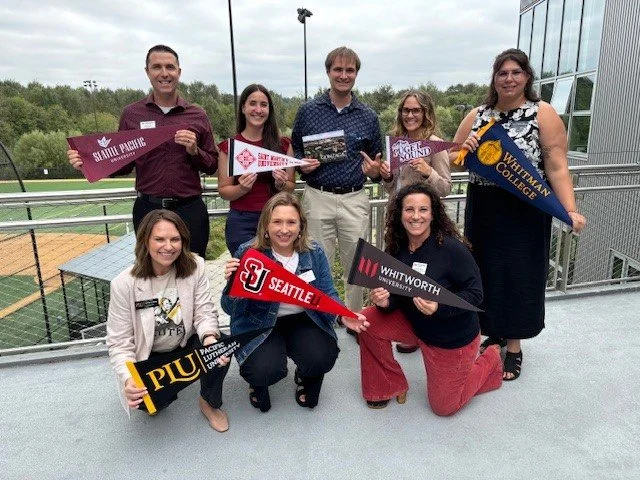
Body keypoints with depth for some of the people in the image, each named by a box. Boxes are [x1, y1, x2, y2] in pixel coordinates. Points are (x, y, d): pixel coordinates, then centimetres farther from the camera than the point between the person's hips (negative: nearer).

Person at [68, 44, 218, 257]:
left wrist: (194, 151, -12)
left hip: (189, 210, 0)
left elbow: (212, 166, 6)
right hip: (148, 209, 0)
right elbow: (123, 164, 7)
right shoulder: (132, 113, 4)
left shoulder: (197, 116, 4)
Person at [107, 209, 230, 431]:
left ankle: (210, 403, 3)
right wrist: (128, 379, -33)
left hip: (186, 345, 1)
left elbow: (205, 312, -14)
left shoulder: (195, 267, -14)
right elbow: (119, 342, -15)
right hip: (149, 357, -1)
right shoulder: (124, 284, -18)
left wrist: (210, 338, -38)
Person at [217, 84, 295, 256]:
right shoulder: (229, 146, 1)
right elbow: (223, 190, 3)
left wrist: (281, 184, -11)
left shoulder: (283, 144, 5)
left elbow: (291, 185, 10)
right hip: (242, 222, -1)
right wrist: (242, 188, -16)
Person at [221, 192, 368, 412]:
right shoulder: (248, 253, -15)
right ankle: (258, 381, 17)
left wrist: (344, 315, -20)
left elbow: (327, 294, 1)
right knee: (267, 370, -26)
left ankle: (305, 378, 19)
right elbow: (231, 309, -13)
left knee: (323, 358, -22)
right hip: (260, 324, -2)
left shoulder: (314, 252, -6)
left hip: (303, 320, 3)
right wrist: (233, 283, -35)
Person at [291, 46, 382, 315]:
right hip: (317, 198, -1)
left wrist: (374, 171, -10)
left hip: (355, 200, 1)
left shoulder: (368, 117, 7)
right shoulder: (308, 111, 3)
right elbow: (294, 151, 11)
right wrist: (302, 165, -11)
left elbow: (376, 163, 13)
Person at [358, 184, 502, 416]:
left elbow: (475, 293, -22)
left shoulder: (452, 248, -27)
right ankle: (387, 386, 6)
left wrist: (439, 308, -37)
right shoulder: (396, 248, -10)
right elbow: (395, 296, -4)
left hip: (453, 338, -4)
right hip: (414, 324, 5)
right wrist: (384, 302, -28)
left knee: (443, 406, 9)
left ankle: (490, 361, 32)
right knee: (369, 321, -19)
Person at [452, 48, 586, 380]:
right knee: (486, 272, 12)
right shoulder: (477, 115, 7)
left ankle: (513, 346, 22)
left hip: (525, 212, -4)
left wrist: (570, 210, -22)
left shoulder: (543, 113, -5)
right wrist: (464, 150, -11)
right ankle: (494, 332, 33)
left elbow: (556, 167, -11)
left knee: (518, 276, 5)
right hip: (482, 210, 4)